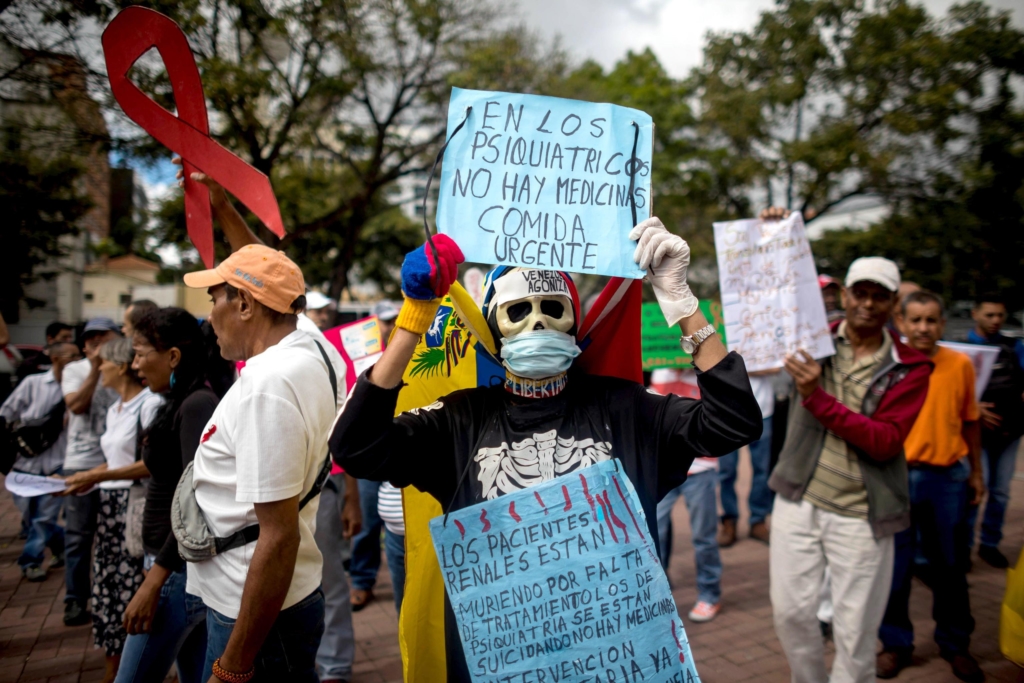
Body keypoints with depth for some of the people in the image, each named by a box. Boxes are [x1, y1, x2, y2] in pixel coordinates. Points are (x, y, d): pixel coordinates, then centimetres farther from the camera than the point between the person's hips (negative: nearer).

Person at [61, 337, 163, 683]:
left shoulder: (149, 403, -14)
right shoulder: (114, 409, 15)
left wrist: (96, 477, -16)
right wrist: (78, 479, 7)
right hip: (110, 507, 9)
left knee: (133, 590, -2)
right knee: (107, 587, 13)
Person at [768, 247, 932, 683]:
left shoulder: (909, 368, -3)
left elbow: (885, 442, -13)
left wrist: (818, 398, -22)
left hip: (860, 515, -1)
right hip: (798, 501, 2)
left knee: (855, 629, 8)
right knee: (791, 610, 10)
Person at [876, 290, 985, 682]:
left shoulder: (961, 365, -1)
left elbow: (969, 421, 8)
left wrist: (976, 473, 11)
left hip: (948, 477, 2)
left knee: (950, 566, 14)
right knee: (894, 566, 8)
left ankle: (954, 643, 33)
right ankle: (895, 643, 25)